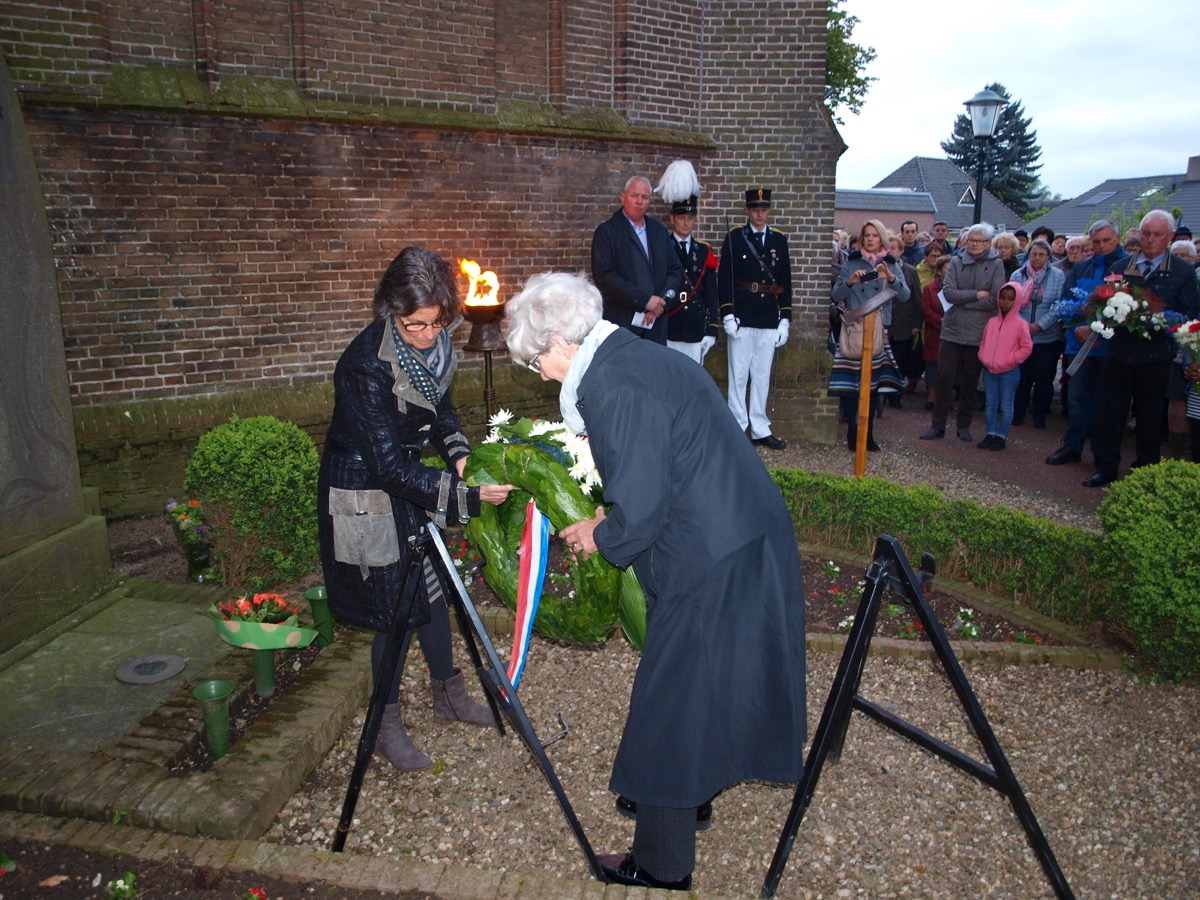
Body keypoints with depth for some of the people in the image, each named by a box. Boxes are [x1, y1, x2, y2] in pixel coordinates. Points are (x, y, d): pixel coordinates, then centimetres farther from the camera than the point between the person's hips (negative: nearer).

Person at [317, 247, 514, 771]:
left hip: (408, 480, 7)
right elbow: (389, 467, -30)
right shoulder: (367, 365, -31)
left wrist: (458, 454, -10)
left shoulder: (432, 343, -9)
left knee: (431, 588, 17)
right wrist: (467, 496, -32)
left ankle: (448, 695, 38)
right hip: (365, 496, -7)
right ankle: (386, 727, 24)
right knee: (395, 611, 2)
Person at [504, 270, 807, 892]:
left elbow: (639, 511, -22)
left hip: (713, 563, -10)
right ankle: (692, 797, 49)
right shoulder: (633, 355, 10)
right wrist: (608, 518, 16)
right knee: (704, 682, 26)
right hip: (742, 541, 10)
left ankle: (661, 862, 26)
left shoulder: (612, 386, -21)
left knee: (671, 704, 7)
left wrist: (599, 538, -3)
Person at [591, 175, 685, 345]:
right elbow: (604, 275, -11)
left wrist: (663, 301, -5)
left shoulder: (659, 230, 16)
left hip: (656, 324, 5)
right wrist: (644, 299, -15)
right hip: (621, 324, -4)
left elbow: (676, 270, 14)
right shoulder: (606, 231, 0)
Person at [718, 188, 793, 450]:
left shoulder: (779, 240, 12)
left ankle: (760, 430, 15)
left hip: (769, 321, 3)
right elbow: (724, 278, -3)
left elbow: (785, 282, 12)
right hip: (742, 318, -3)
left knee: (762, 376, 8)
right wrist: (728, 315, -11)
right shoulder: (734, 238, 2)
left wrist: (785, 319, 6)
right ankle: (737, 428, 9)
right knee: (738, 375, 1)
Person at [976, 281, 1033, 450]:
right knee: (991, 404, 11)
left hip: (1009, 372, -5)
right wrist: (984, 358, -1)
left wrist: (1009, 361, -13)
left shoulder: (1020, 324, -8)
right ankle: (991, 434, 20)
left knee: (1006, 405, 4)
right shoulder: (992, 322, 5)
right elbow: (983, 342, 13)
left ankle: (1002, 436, 11)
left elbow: (1027, 347, -7)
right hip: (989, 370, 5)